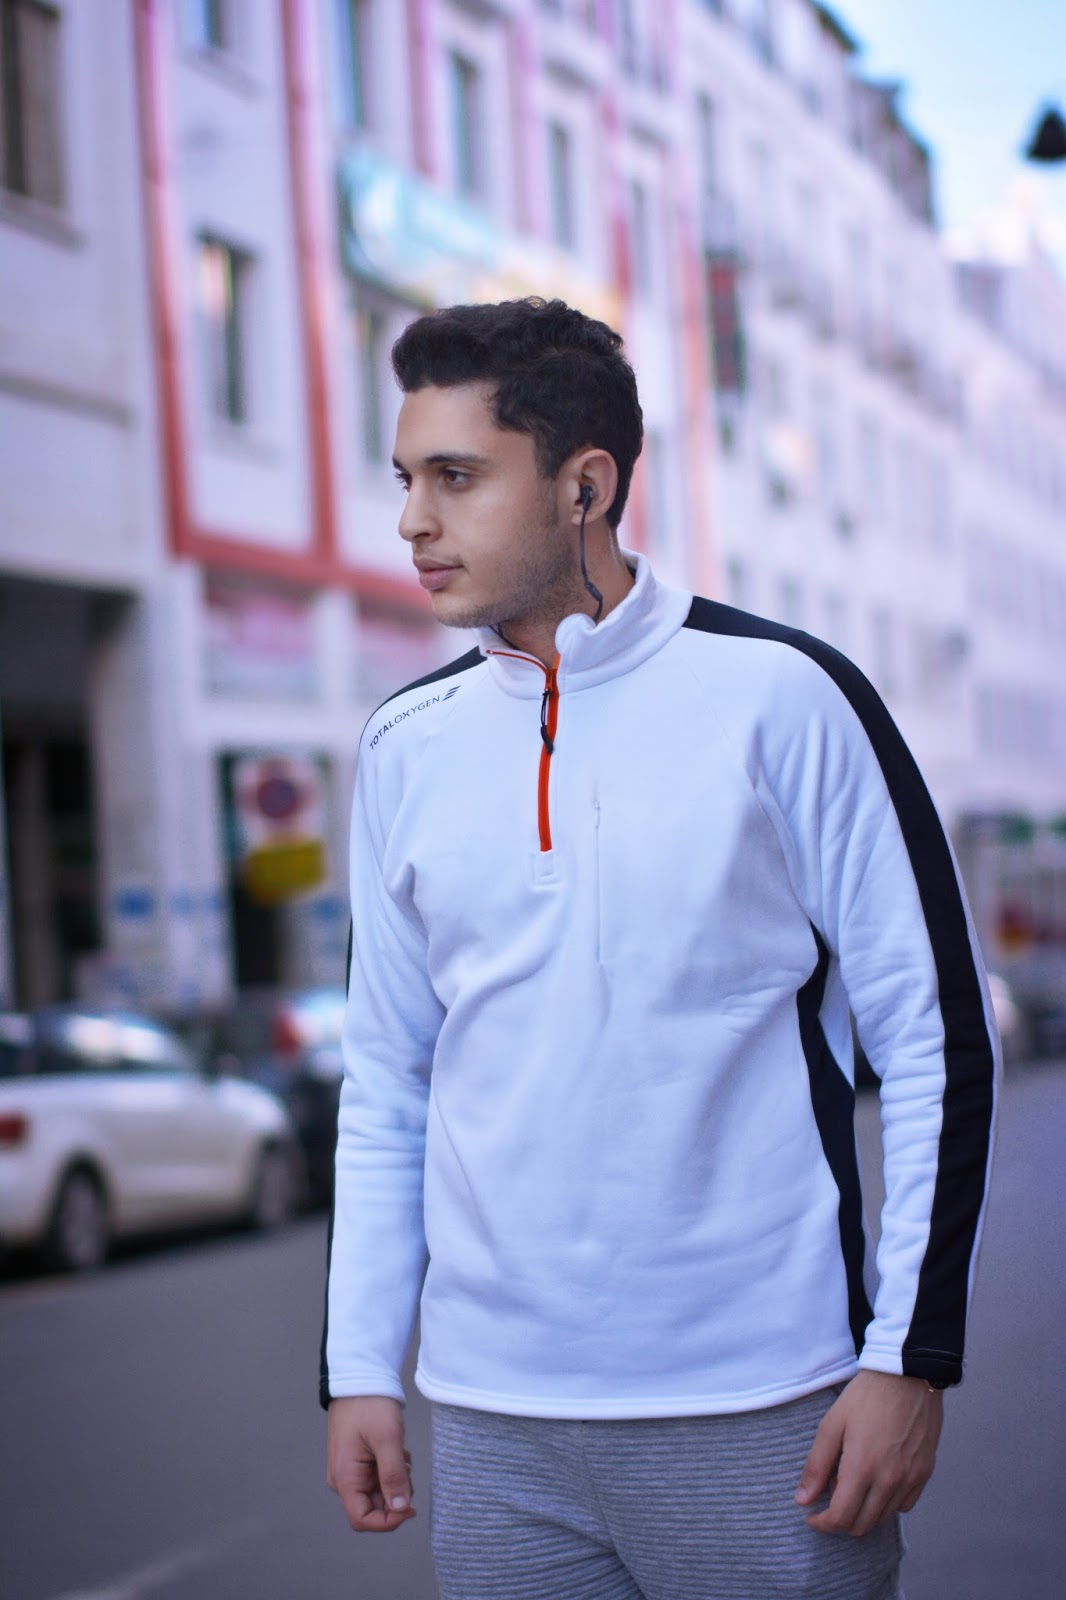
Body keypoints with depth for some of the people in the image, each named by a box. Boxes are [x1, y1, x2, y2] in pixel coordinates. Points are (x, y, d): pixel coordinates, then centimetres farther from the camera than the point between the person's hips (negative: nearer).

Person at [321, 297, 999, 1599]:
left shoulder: (780, 697, -5)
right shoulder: (408, 747, 8)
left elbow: (938, 1038, -4)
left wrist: (911, 1355, -9)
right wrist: (357, 1370, 9)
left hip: (759, 1412, -3)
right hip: (494, 1420, 4)